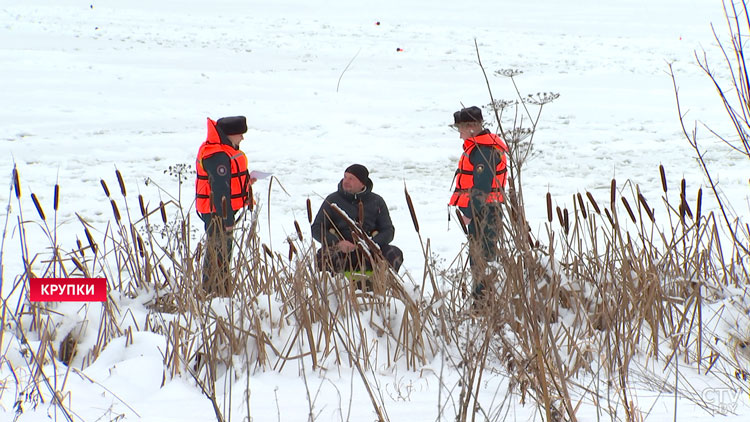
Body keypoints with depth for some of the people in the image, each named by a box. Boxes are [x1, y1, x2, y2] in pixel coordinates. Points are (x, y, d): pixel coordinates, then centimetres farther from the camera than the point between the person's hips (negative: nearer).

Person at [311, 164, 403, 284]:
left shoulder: (376, 201, 12)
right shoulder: (332, 200, 8)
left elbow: (388, 230, 8)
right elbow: (316, 229, 4)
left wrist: (372, 243, -16)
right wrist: (338, 242, -17)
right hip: (340, 251, -1)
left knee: (395, 254, -25)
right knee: (323, 257, -34)